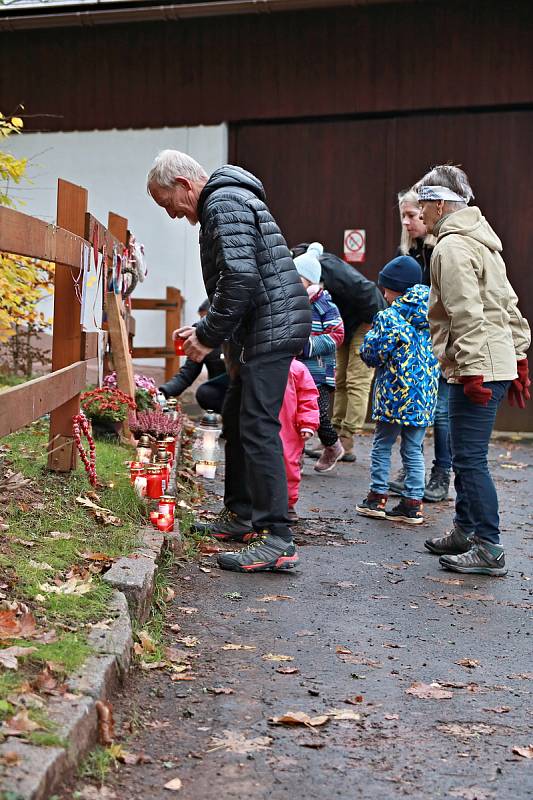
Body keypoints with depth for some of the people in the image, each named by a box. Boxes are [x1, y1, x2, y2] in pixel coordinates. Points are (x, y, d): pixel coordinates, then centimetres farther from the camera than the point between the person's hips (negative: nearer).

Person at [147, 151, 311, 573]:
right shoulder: (229, 200, 22)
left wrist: (208, 336, -16)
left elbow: (240, 278, -24)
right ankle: (240, 516, 29)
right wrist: (206, 331, 18)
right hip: (269, 328, 11)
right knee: (235, 417, 18)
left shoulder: (223, 204, -12)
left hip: (273, 328, -11)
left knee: (257, 426, -14)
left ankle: (277, 539, -15)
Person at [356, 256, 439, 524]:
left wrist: (369, 338, 8)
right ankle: (413, 503, 10)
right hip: (424, 394, 5)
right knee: (414, 450, 11)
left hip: (395, 395, -5)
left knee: (382, 445, 10)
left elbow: (372, 354, -11)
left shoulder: (389, 317, -13)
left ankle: (377, 497, 14)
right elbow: (436, 351, 14)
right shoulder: (431, 316, 6)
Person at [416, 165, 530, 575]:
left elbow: (467, 314, -20)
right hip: (498, 361, 10)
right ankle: (465, 531, 27)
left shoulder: (452, 246, -12)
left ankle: (489, 549, -2)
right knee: (465, 456, 18)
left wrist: (473, 370, -21)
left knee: (470, 459, -6)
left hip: (476, 367, -10)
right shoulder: (481, 240, 19)